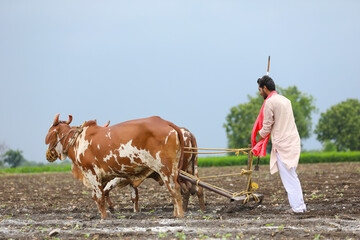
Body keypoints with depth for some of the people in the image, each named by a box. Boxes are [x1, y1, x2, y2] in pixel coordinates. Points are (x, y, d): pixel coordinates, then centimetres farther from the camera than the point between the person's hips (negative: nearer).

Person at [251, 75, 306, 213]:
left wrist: (259, 140, 10)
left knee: (288, 177, -4)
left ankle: (297, 207, -6)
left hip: (282, 144, -8)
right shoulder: (285, 100, 16)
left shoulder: (269, 102, -10)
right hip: (294, 141, 8)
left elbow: (267, 127, -7)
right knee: (292, 175, 14)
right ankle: (300, 204, 13)